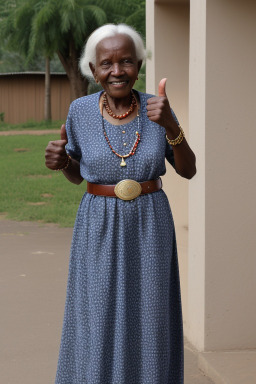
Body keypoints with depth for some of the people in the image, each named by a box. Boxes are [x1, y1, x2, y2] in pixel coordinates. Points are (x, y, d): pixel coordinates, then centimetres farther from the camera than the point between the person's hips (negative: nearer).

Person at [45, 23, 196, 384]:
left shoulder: (156, 107, -5)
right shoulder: (81, 110, -6)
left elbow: (188, 170, -4)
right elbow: (77, 174, 6)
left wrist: (169, 125, -21)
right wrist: (60, 161, -17)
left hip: (150, 226, 1)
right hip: (99, 230, -1)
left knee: (147, 323, 6)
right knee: (97, 325, 2)